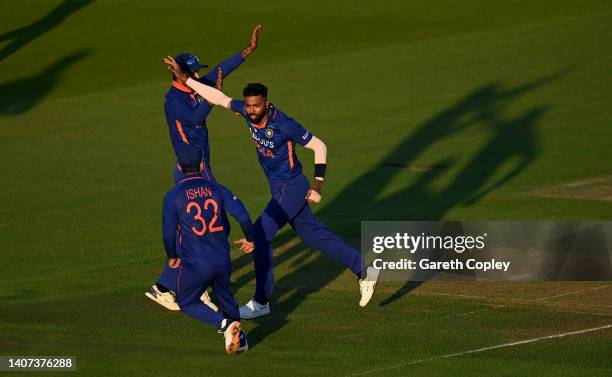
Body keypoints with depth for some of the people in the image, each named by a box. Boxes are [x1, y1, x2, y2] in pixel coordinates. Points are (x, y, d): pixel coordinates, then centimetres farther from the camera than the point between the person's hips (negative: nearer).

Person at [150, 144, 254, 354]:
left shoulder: (173, 196, -6)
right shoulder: (217, 189, 2)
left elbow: (168, 233, -6)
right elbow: (242, 215, -6)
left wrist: (172, 257, 13)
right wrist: (249, 240, 13)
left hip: (195, 264, -4)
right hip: (223, 260, 4)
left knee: (187, 303, 15)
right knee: (224, 295, 29)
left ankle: (225, 324, -7)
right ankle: (239, 337, 24)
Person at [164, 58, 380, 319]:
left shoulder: (284, 125, -27)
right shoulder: (247, 112, -8)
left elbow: (319, 146, -19)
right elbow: (217, 98, 2)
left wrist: (318, 184, -22)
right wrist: (184, 79, -2)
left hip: (291, 188, -8)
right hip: (279, 188, 8)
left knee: (260, 234, -10)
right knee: (312, 234, 17)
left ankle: (261, 302, 0)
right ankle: (364, 271, 29)